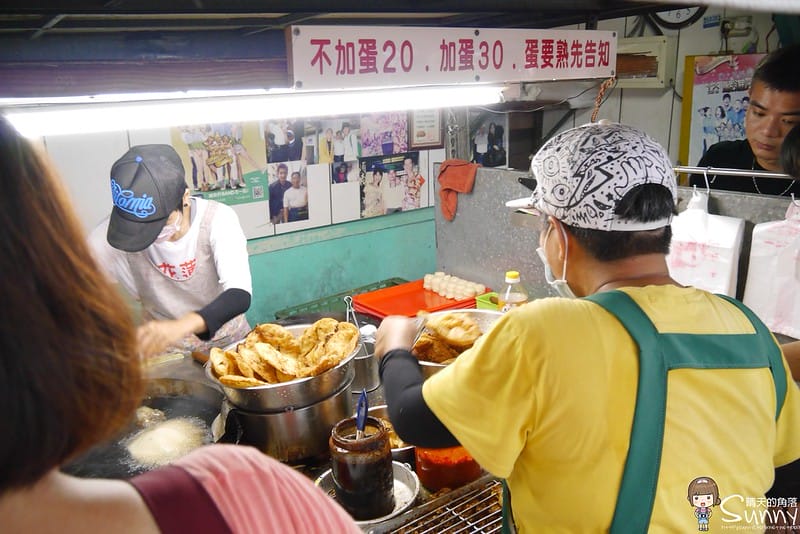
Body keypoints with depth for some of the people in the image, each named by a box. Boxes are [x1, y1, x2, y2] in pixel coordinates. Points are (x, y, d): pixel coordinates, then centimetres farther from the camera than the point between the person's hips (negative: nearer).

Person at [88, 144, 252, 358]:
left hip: (228, 343, -2)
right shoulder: (114, 230, -15)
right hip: (165, 354, 2)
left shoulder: (218, 219, -19)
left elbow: (240, 296, -30)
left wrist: (181, 325, -47)